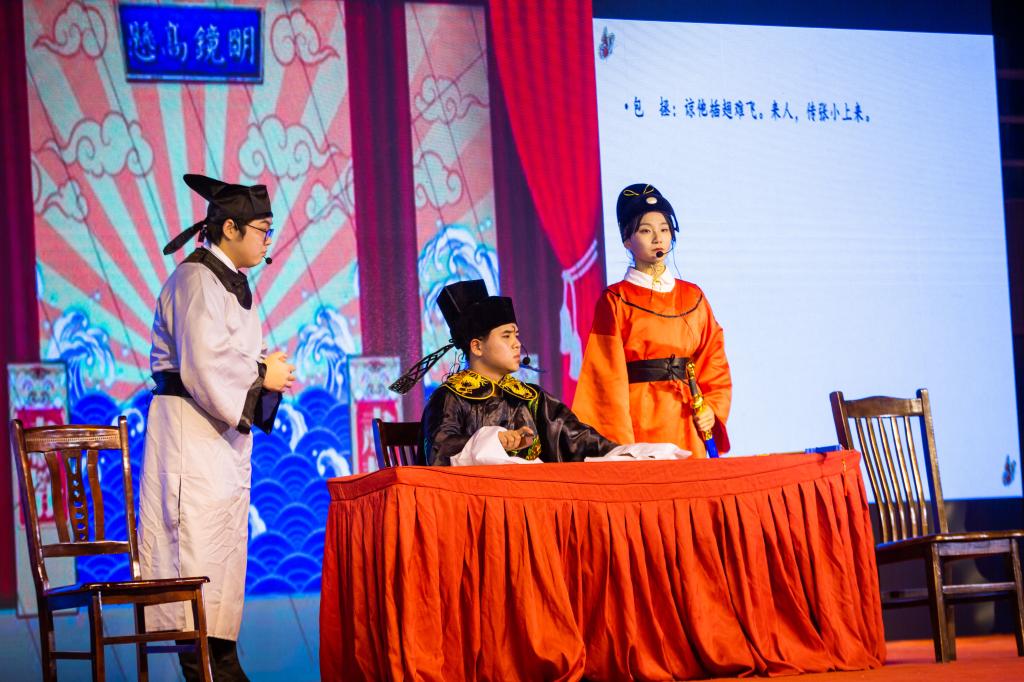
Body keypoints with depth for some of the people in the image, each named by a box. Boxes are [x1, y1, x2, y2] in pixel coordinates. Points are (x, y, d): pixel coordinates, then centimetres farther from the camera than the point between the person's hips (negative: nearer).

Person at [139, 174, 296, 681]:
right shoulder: (196, 281, -14)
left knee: (224, 539, 11)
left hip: (224, 429, 10)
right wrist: (262, 374, -13)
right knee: (198, 543, -9)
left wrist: (267, 367, 1)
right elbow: (203, 365, -23)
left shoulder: (229, 280, 16)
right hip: (191, 428, -10)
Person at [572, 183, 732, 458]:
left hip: (687, 427, 4)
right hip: (639, 423, -4)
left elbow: (714, 361, 14)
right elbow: (609, 376, -5)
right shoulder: (616, 301, 0)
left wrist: (713, 408, -4)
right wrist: (620, 444, -13)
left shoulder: (693, 298, 13)